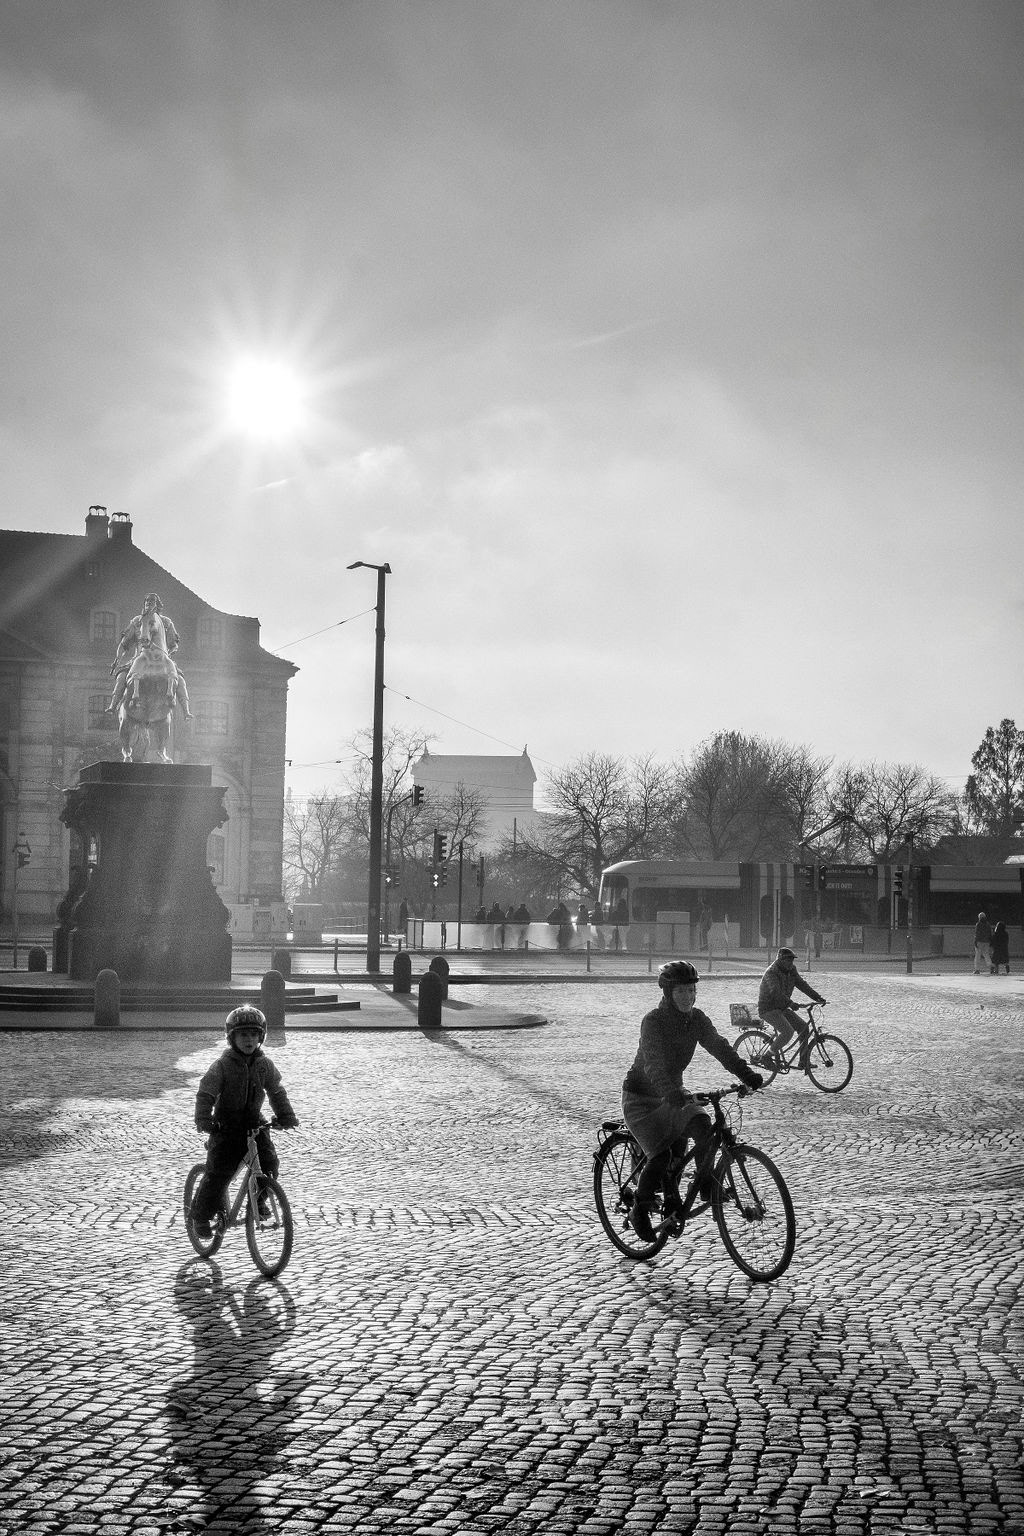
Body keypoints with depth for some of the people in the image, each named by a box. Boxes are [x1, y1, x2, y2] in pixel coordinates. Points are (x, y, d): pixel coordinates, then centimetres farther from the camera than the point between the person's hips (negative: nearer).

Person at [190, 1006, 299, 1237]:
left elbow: (277, 1091, 10)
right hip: (226, 1128, -3)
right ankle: (201, 1214, 12)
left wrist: (286, 1116, -1)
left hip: (253, 1124, 3)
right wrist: (203, 1120, -25)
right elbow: (205, 1094, -13)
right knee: (218, 1174, -7)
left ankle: (258, 1201, 12)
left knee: (269, 1163, -13)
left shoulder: (265, 1064, 2)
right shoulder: (223, 1065, -10)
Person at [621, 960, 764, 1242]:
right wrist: (673, 1093, -53)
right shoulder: (653, 1021, -24)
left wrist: (747, 1075, -29)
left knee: (702, 1125, -21)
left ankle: (708, 1186, -6)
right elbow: (654, 1064, -36)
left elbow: (720, 1047, -13)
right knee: (660, 1155, -17)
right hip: (641, 1096, -6)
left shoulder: (696, 1019, -5)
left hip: (673, 1093, 6)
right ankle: (639, 1212, 3)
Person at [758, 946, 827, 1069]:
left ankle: (804, 1061, 4)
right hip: (768, 1009, -8)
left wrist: (818, 997, -10)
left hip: (782, 1008, 8)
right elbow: (777, 992, -34)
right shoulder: (771, 973, -20)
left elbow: (802, 985, 2)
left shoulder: (791, 971, 6)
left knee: (803, 1027, -3)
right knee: (788, 1031, -25)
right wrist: (791, 1003, -47)